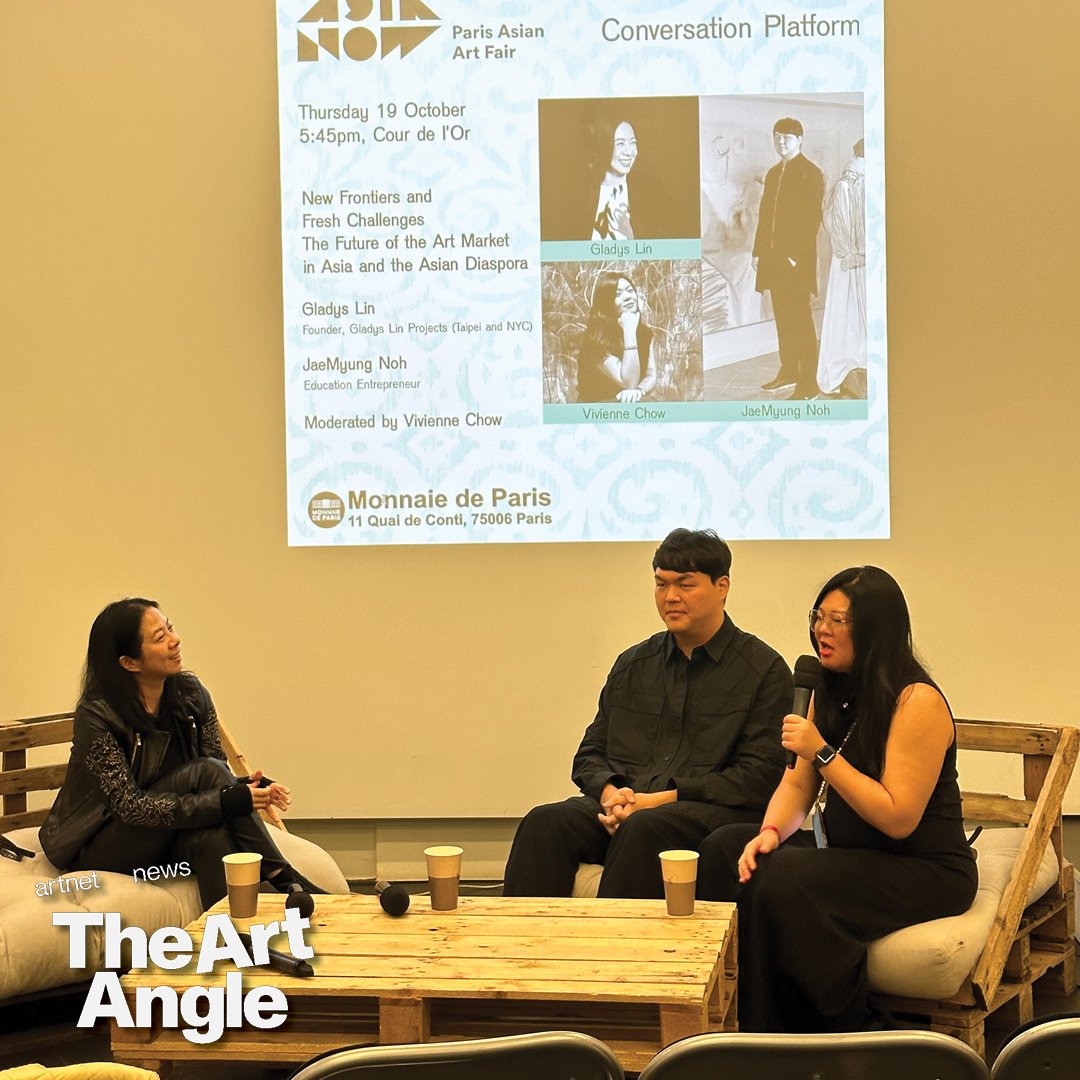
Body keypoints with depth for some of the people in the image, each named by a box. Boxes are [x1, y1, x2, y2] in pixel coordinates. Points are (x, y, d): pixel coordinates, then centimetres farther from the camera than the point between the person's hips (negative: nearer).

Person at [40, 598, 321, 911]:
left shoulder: (190, 694, -3)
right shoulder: (97, 716, -21)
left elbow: (221, 776, -1)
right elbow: (129, 805, -26)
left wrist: (249, 787, -27)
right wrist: (227, 800, -35)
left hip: (160, 842, 5)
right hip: (94, 848, -5)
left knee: (211, 837, -33)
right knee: (204, 772, -25)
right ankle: (284, 880, -24)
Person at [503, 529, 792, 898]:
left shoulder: (765, 670, 5)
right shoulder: (632, 665, 22)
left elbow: (758, 777, -4)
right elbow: (590, 754, 22)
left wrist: (658, 799, -12)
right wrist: (610, 792, -4)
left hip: (710, 813, -4)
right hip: (620, 803, 5)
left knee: (642, 830, -38)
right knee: (544, 823, -26)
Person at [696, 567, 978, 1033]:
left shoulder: (918, 702, -18)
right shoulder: (830, 693, 9)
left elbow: (898, 819, -22)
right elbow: (798, 785, 12)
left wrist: (822, 752, -25)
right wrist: (770, 831, -9)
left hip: (923, 870, -9)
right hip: (849, 853, 9)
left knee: (784, 880, -30)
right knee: (725, 848, -9)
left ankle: (851, 1028, -11)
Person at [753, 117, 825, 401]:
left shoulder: (811, 173, -7)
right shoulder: (773, 173, 16)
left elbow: (812, 218, -13)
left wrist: (796, 255, -19)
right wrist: (758, 251, 12)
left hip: (797, 260, -7)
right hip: (773, 256, 7)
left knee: (801, 320, -7)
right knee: (783, 317, 14)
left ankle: (808, 384, -5)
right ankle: (788, 371, 25)